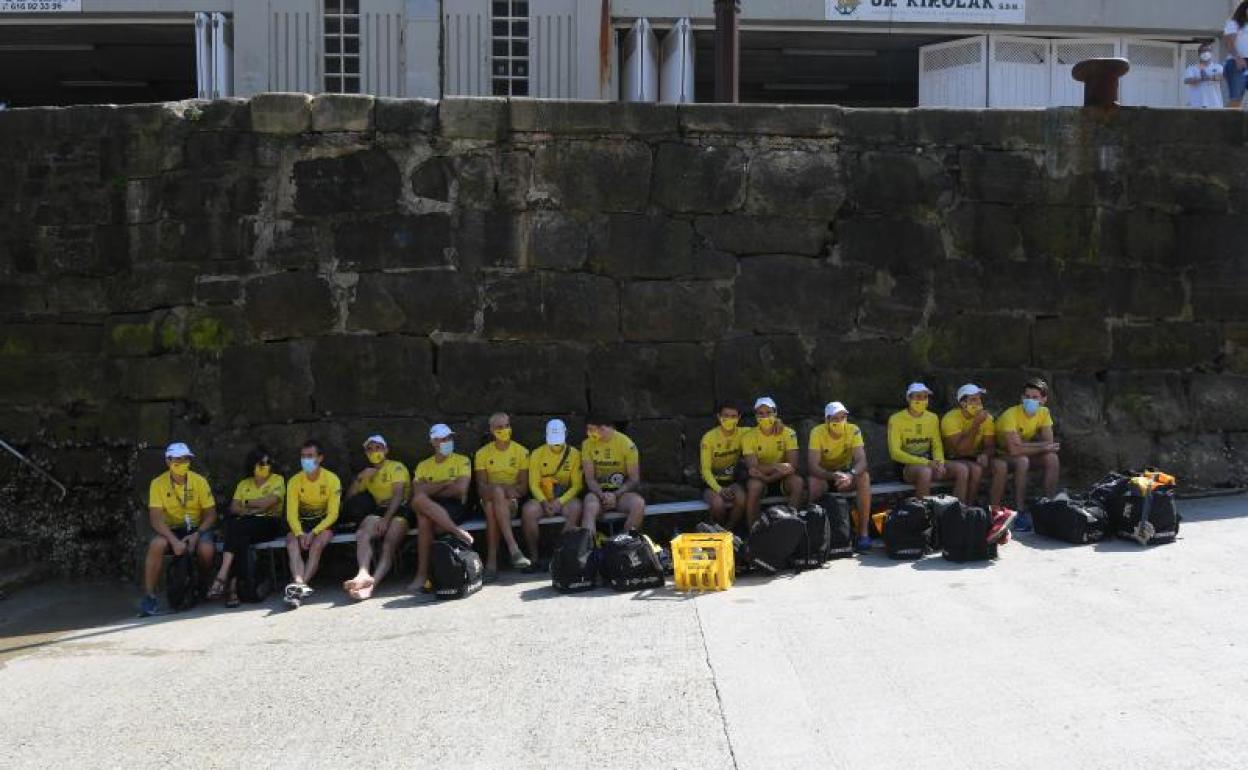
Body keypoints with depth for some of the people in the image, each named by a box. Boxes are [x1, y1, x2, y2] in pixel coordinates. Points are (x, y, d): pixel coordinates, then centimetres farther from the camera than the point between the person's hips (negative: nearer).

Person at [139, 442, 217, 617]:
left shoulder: (199, 481, -7)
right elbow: (155, 518, -16)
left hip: (197, 528, 0)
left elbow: (210, 513, -3)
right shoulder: (158, 483, -9)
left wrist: (197, 534, -20)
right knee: (156, 545, -32)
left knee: (206, 549, -31)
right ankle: (149, 596, -22)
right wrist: (174, 540, -30)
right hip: (171, 529, 0)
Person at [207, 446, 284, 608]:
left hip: (269, 524, -3)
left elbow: (269, 501, -7)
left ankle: (222, 577, -40)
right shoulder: (244, 484, 23)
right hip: (246, 525, 3)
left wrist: (246, 503, 4)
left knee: (238, 527, -34)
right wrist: (249, 511, -9)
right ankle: (233, 588, -42)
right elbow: (233, 508, 10)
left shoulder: (277, 480, 11)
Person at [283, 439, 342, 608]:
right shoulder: (294, 481, -5)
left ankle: (299, 586, -43)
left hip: (324, 524, -2)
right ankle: (299, 584, -51)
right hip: (302, 524, 2)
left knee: (317, 544, -34)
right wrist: (300, 534, -30)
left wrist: (313, 533, -27)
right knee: (292, 542, -30)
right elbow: (292, 514, -10)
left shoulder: (332, 479, -11)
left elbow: (333, 514, -14)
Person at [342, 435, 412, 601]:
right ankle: (364, 575, -51)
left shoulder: (396, 467, 8)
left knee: (388, 546, -31)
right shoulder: (368, 474, 28)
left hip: (399, 511, -4)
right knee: (362, 534, -30)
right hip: (378, 512, 4)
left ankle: (372, 582, -51)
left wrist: (386, 518, -23)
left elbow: (398, 495, -8)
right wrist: (360, 478, 6)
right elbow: (349, 498, 23)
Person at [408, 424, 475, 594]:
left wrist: (432, 490, 0)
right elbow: (418, 491, 1)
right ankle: (457, 531, -36)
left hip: (455, 506, -3)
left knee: (424, 519, -36)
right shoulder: (423, 465, 19)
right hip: (429, 508, 3)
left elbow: (460, 488, -6)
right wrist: (446, 483, -4)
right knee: (419, 500, -37)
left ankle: (422, 575, -32)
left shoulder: (462, 460, 11)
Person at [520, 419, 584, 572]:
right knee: (528, 510, -31)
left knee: (576, 508, -35)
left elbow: (577, 485, -3)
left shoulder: (574, 454, 1)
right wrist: (544, 502, -18)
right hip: (543, 499, 1)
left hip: (566, 498, -1)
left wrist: (561, 501, -18)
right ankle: (533, 558, -21)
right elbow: (534, 484, 0)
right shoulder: (537, 454, 5)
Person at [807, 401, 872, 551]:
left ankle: (863, 532, -25)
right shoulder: (817, 432, -20)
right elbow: (812, 465, -28)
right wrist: (833, 476, -46)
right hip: (824, 474, -2)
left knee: (864, 476, -29)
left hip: (846, 473, 2)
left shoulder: (853, 430, -15)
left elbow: (861, 460, -25)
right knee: (813, 482, -35)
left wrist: (851, 474, -48)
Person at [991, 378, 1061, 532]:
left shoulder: (1044, 413, -8)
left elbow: (1049, 443, -13)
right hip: (1002, 455, -6)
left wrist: (1027, 447, -27)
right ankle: (1019, 512, -29)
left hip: (1024, 455, 6)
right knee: (1022, 461, -35)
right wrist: (1042, 447, -28)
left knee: (1052, 459, -19)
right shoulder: (1011, 415, -27)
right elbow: (1014, 449, -37)